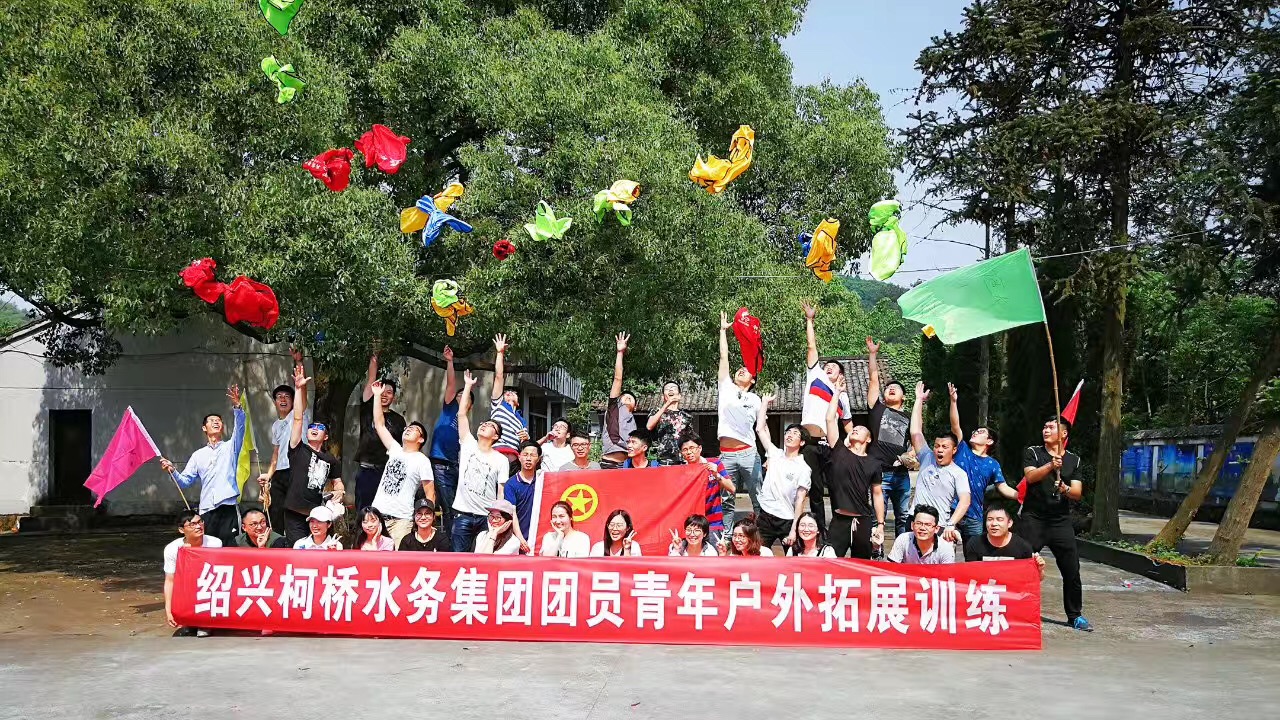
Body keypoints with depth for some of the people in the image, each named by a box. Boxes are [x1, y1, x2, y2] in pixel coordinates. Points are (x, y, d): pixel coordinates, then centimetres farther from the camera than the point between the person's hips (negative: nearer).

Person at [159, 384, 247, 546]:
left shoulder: (230, 447, 12)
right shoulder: (198, 455, 19)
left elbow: (239, 428, -6)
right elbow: (185, 481, 16)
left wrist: (237, 406, -21)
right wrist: (172, 471, -4)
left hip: (228, 507, -3)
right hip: (206, 510, 3)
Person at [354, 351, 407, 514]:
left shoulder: (398, 419, 11)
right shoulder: (368, 409, 7)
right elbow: (370, 380, 2)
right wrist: (374, 358, -1)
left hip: (389, 471, 1)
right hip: (367, 470, -1)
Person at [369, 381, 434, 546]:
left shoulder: (422, 461, -1)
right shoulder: (395, 450, 13)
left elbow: (430, 494, -2)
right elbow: (379, 424, 12)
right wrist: (377, 396, 9)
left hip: (401, 519, -5)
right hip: (376, 514, 5)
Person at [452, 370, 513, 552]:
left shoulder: (501, 460, 4)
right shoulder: (468, 445, 7)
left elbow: (502, 492, 3)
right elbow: (462, 414, 2)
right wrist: (468, 386, 3)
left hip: (487, 517, -1)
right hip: (463, 513, 1)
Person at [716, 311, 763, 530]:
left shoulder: (755, 399, 15)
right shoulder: (726, 389, 12)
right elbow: (724, 357, 11)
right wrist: (723, 330, 14)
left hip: (748, 453, 0)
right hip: (726, 455, 0)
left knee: (759, 499, -1)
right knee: (727, 501, 6)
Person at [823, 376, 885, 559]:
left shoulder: (873, 463, 9)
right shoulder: (839, 452, 6)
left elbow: (877, 494, 12)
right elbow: (830, 419, 0)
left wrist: (880, 525, 7)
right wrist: (837, 391, 6)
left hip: (863, 521, 1)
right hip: (840, 520, -1)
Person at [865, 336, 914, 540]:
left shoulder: (909, 417, 15)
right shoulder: (878, 408, 10)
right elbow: (874, 379, 6)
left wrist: (911, 455, -5)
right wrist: (873, 354, 5)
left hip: (901, 475, 3)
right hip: (879, 473, -3)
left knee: (904, 517, 8)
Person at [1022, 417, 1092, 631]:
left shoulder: (1073, 460, 9)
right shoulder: (1032, 453, 3)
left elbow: (1078, 493, 3)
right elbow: (1030, 476, -16)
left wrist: (1066, 489, -20)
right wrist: (1051, 465, -32)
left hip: (1061, 521, 2)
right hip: (1033, 519, -2)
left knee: (1072, 570, 4)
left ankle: (1075, 615, 20)